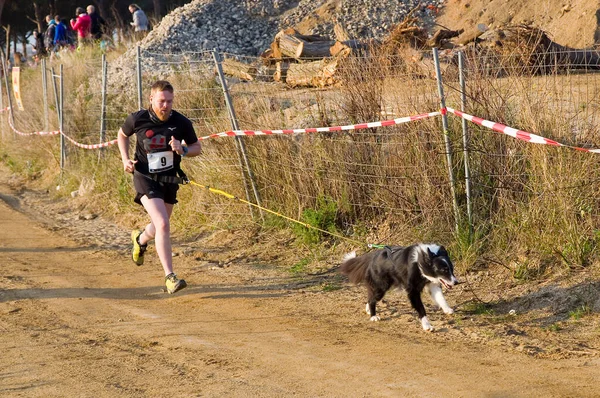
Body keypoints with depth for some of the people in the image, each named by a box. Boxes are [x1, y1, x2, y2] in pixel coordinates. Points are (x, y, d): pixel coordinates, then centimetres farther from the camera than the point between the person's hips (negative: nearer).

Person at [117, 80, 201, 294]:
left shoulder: (181, 123, -10)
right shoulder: (137, 119, -12)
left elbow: (197, 148, 2)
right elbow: (122, 135, 10)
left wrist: (183, 149, -20)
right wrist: (125, 159, -5)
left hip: (170, 180, 4)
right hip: (146, 179, -4)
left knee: (160, 228, 20)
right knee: (163, 225, -21)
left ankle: (140, 239, 57)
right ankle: (169, 276, -18)